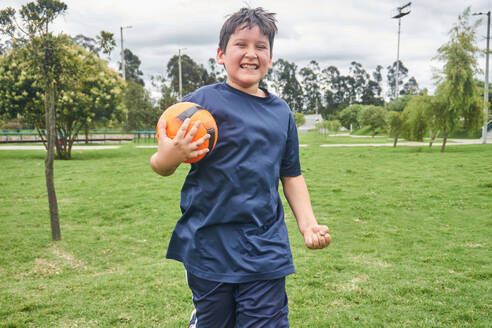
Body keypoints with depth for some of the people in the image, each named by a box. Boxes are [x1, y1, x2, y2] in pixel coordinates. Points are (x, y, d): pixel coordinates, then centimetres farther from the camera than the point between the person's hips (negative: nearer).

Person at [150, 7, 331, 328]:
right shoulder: (203, 101, -5)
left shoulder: (281, 112, 10)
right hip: (208, 249, -3)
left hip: (266, 251, 4)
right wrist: (168, 157, -29)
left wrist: (308, 223, 7)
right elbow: (161, 166, -7)